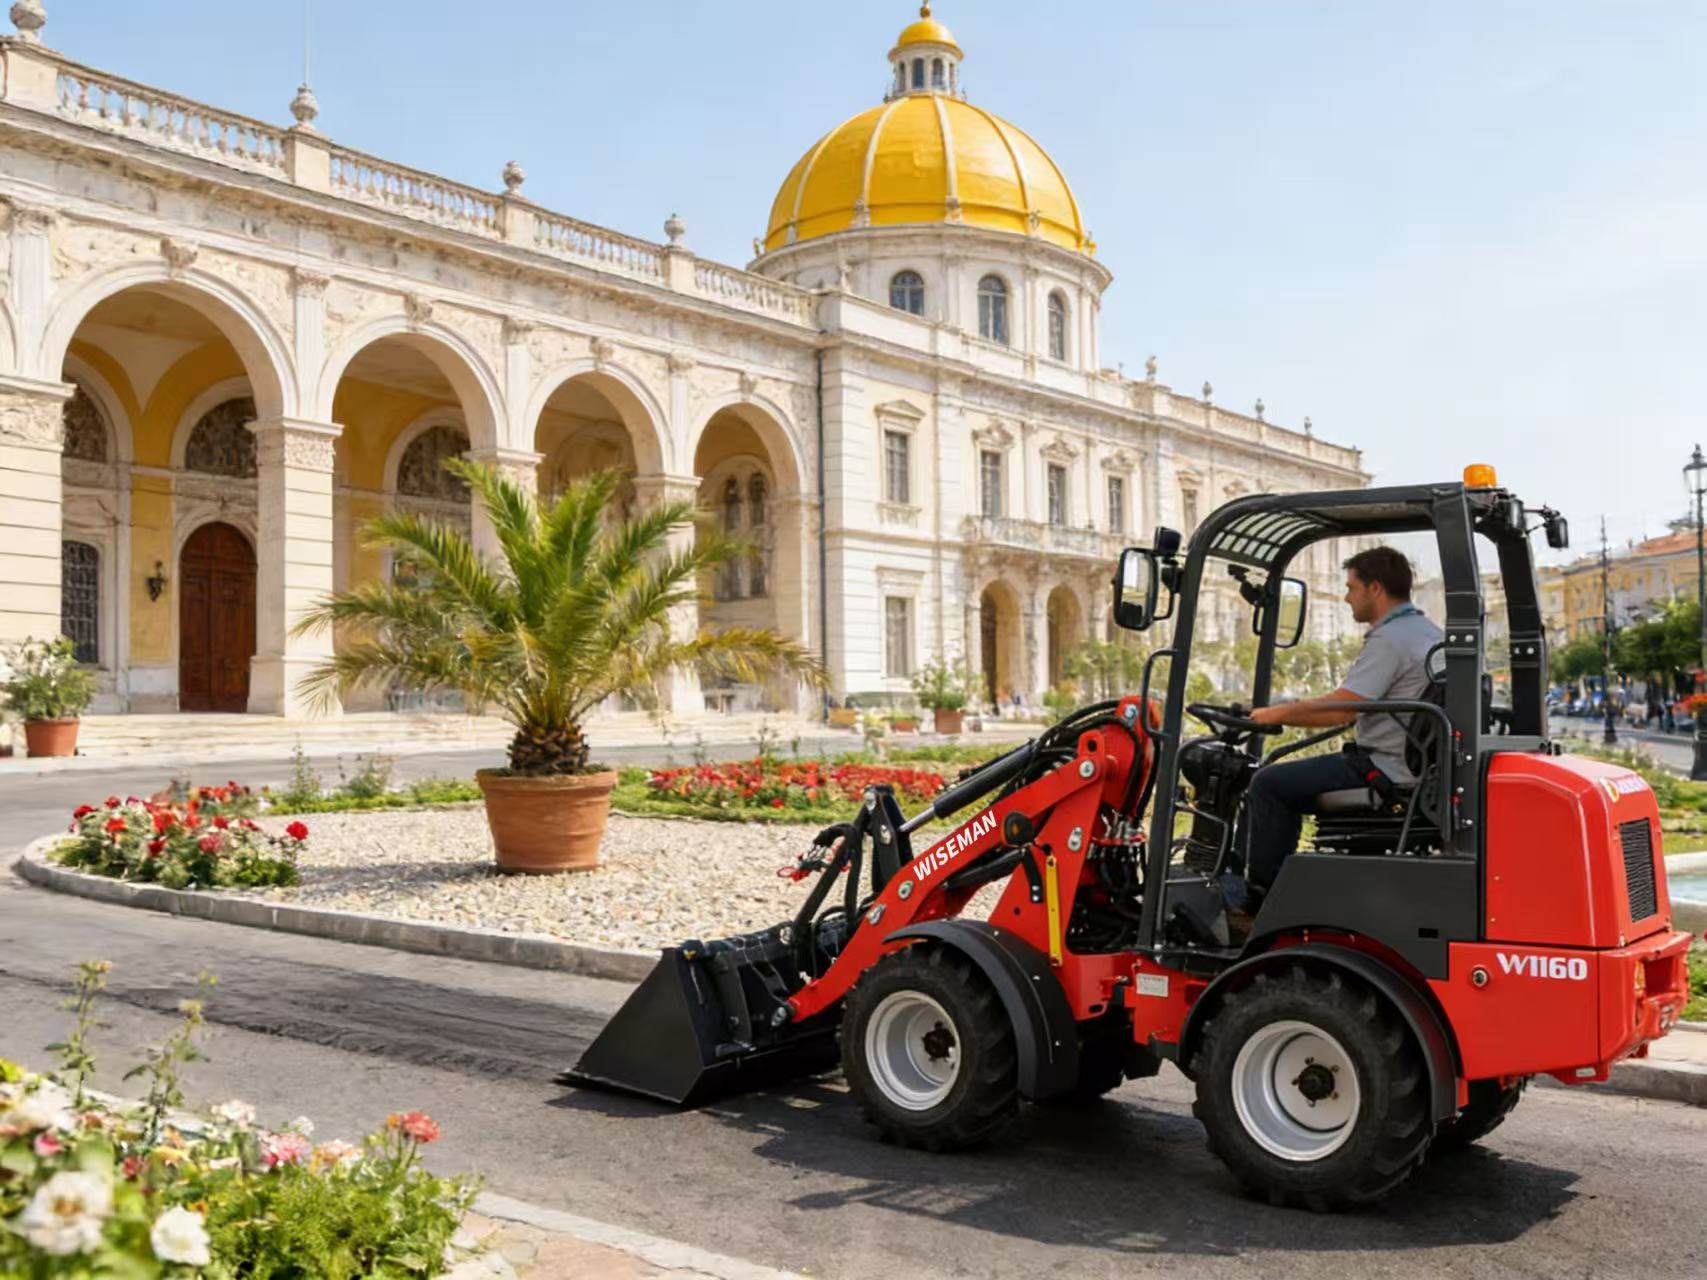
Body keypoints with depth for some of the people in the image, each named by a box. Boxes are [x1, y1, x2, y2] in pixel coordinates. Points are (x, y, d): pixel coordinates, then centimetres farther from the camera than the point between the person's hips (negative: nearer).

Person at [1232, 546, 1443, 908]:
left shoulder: (1389, 639, -19)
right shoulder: (1427, 630, 13)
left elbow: (1339, 710, -25)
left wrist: (1275, 715, -12)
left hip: (1385, 770, -10)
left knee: (1268, 784, -4)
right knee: (1288, 782, 23)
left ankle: (1258, 895, 2)